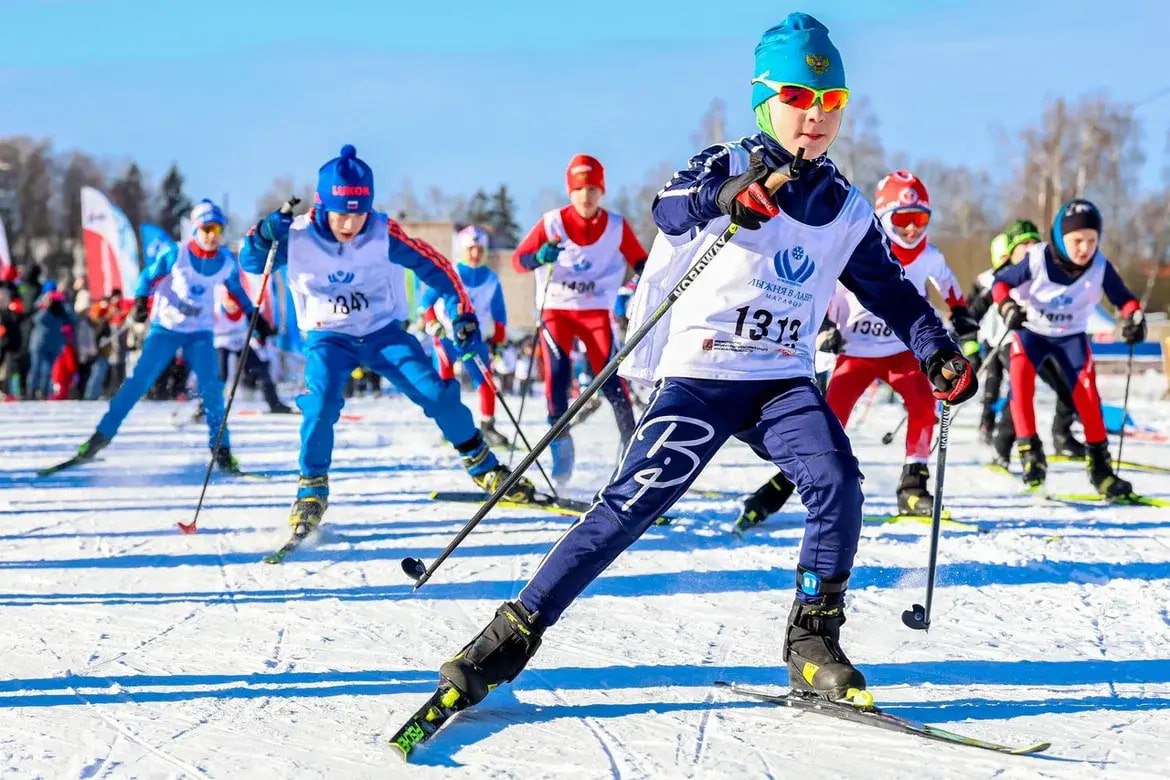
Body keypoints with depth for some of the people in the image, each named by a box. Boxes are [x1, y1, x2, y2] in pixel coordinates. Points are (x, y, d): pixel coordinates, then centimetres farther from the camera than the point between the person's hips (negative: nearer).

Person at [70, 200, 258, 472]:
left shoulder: (227, 262, -4)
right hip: (165, 327, -2)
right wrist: (141, 301, -16)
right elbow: (149, 276, 0)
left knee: (211, 387, -15)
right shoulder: (175, 255, -13)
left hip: (200, 333, 2)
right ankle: (103, 434, -1)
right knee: (139, 380, -10)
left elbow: (236, 290, 15)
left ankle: (221, 449, -5)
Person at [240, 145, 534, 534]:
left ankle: (484, 467, 11)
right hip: (328, 337, 0)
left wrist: (463, 312, -17)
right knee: (320, 404, -25)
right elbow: (250, 262, -9)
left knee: (437, 393, -11)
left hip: (384, 331, 1)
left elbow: (433, 265, -11)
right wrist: (267, 232, -29)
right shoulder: (298, 236, -17)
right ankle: (311, 491, -5)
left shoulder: (384, 233, -19)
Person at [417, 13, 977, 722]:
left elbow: (891, 290, 21)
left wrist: (939, 352, 6)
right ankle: (516, 631, -9)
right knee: (634, 500, -16)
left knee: (838, 483, -21)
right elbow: (670, 209, -23)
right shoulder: (729, 166, -2)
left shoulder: (847, 212, 13)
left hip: (784, 382, 4)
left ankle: (813, 643, -7)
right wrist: (723, 197, -45)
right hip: (700, 375, -4)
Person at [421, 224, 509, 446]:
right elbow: (427, 299, -2)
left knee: (485, 382, -7)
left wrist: (498, 340, 7)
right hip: (446, 335, -2)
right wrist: (432, 323, -16)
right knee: (445, 381, -3)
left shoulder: (491, 279, 4)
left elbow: (498, 312, 10)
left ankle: (487, 426, -2)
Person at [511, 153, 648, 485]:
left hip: (597, 310, 1)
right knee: (557, 372, -17)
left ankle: (631, 442, 3)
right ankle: (560, 440, -6)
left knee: (610, 376, -9)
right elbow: (518, 259, -8)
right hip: (556, 309, -1)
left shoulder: (617, 227, -3)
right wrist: (540, 258, -29)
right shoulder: (552, 223, -7)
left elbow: (639, 261, 6)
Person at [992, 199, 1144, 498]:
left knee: (1086, 389, -13)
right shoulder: (1037, 260, -25)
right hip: (1030, 330, -1)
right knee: (1021, 379, -25)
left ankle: (1099, 464, -1)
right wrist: (1007, 305, -36)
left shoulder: (1100, 266, -20)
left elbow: (1122, 298, -12)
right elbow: (1001, 282, -16)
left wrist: (1134, 316, -33)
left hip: (1070, 335, 1)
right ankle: (1031, 452, -17)